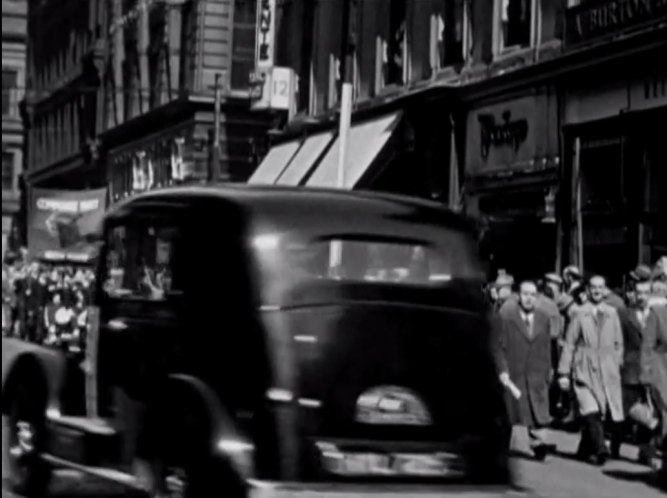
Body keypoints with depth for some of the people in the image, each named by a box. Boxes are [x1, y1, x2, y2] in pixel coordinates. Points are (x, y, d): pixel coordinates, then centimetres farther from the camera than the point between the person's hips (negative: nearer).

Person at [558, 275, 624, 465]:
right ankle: (600, 449, -20)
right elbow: (569, 344, 2)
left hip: (608, 372, 2)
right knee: (590, 412, -17)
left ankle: (585, 450, 17)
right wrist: (564, 373, -1)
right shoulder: (580, 314, 2)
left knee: (594, 415, 2)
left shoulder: (612, 313, 9)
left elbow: (618, 344, 14)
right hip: (584, 371, -2)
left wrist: (618, 367, 6)